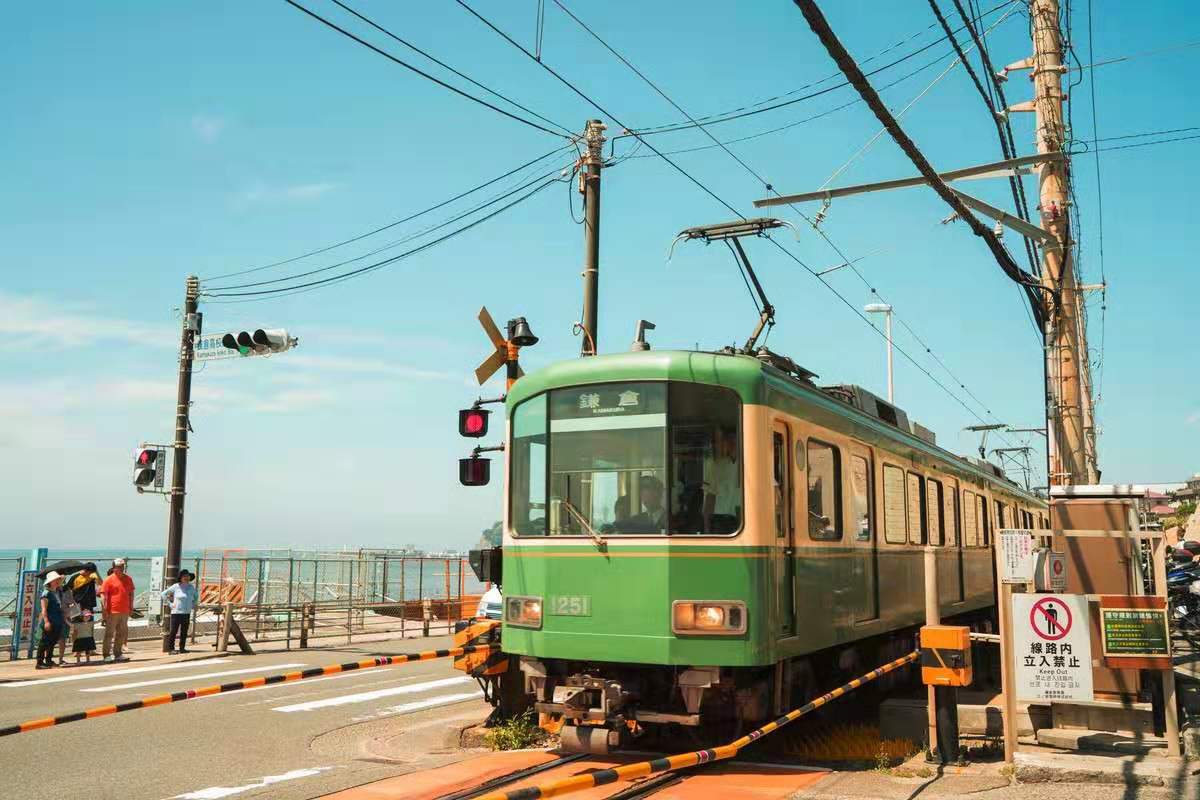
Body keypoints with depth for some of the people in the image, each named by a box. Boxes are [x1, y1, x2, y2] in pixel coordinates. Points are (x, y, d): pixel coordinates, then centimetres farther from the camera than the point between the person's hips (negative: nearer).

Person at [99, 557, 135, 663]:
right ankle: (107, 654, 3)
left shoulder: (128, 579, 11)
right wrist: (105, 610, -15)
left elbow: (131, 593, 19)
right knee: (109, 633, -1)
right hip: (112, 612, -6)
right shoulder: (109, 580, -5)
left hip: (124, 611, 6)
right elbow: (103, 595, -9)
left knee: (122, 634, 11)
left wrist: (131, 607, 14)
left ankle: (118, 654, 21)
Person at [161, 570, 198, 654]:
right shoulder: (176, 587, -6)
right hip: (176, 612, -4)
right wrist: (170, 604, -4)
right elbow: (164, 593, -1)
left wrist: (193, 605, 15)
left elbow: (195, 596, 27)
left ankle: (182, 648, 16)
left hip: (187, 613, 4)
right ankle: (171, 649, 1)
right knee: (173, 631, -4)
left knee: (184, 631, 8)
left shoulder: (191, 587, 7)